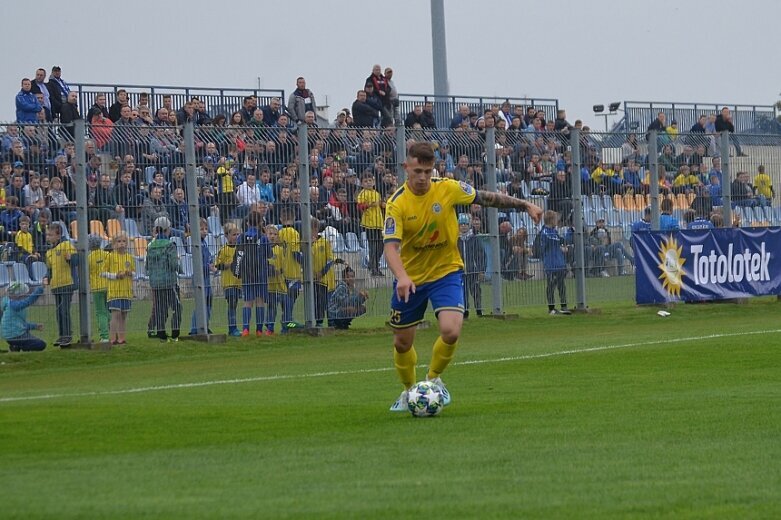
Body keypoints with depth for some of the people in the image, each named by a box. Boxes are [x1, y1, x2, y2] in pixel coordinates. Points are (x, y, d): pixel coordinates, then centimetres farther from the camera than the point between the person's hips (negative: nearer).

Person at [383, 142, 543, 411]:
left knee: (451, 331, -21)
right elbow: (391, 246, -27)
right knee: (402, 342, 10)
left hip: (446, 271, 0)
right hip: (410, 277, 0)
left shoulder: (448, 189, -12)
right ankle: (409, 390, 38)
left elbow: (485, 198, 3)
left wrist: (524, 205, 4)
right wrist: (402, 277, -45)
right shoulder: (397, 204, -18)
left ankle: (434, 378, 7)